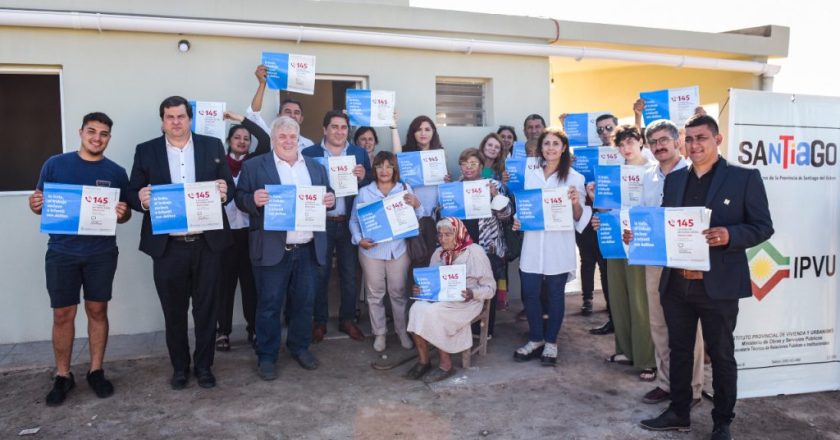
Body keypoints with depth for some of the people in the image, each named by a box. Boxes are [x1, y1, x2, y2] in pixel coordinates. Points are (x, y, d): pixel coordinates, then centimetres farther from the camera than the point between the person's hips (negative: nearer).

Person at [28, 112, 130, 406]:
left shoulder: (116, 172, 3)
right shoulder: (55, 164, 1)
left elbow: (124, 214, 8)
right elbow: (41, 203, 7)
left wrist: (122, 213, -15)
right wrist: (35, 205, -16)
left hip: (101, 253, 1)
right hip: (62, 252, 0)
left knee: (97, 310, 8)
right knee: (63, 314, 4)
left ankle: (96, 371, 20)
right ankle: (62, 376, 17)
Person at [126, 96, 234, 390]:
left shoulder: (213, 146, 6)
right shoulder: (146, 151, 5)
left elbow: (229, 188, 4)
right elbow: (133, 194, 4)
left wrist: (224, 193, -19)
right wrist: (141, 198, -19)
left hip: (207, 243, 0)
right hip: (168, 246, 0)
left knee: (206, 309, 10)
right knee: (174, 312, 12)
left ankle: (204, 365, 26)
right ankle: (179, 367, 29)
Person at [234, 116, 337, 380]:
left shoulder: (315, 167, 14)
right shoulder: (254, 166, 1)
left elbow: (326, 196, 17)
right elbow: (241, 199, 0)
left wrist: (330, 200, -6)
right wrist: (254, 200, -22)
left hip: (308, 249, 4)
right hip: (272, 250, -3)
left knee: (304, 303, 13)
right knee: (269, 305, 3)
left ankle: (300, 347, 30)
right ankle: (266, 356, 17)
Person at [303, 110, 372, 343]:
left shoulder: (360, 153, 6)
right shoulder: (309, 153, 0)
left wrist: (363, 177, -14)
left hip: (350, 223, 2)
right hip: (320, 223, -2)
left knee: (350, 274, 10)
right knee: (320, 274, 7)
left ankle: (347, 319, 25)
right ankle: (319, 321, 21)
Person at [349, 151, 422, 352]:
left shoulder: (405, 189, 3)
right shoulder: (364, 192, 2)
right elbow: (354, 220, 4)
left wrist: (416, 205, -17)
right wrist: (359, 239, -11)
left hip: (398, 249, 0)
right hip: (372, 250, 0)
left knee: (399, 292, 7)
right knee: (375, 294, 9)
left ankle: (403, 331, 23)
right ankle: (379, 333, 22)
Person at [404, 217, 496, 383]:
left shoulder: (475, 251, -3)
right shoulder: (439, 253, 15)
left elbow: (490, 287, -3)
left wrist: (472, 294, -23)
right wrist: (421, 289, -6)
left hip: (465, 302, -5)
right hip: (439, 299, 5)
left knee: (431, 313, -30)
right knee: (417, 308, -26)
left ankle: (446, 365, -16)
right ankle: (423, 360, -14)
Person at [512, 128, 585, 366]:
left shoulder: (574, 177, 0)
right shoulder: (530, 175, 10)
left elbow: (578, 217, 0)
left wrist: (575, 202, -20)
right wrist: (518, 221, -2)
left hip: (559, 245, -3)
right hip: (533, 242, 3)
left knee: (555, 293, 6)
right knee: (530, 292, 4)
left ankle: (551, 342, 21)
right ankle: (536, 340, 22)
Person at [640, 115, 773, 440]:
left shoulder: (745, 178, -3)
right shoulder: (674, 179, 11)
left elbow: (763, 227, -5)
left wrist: (729, 235, -23)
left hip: (718, 285, -4)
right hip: (676, 283, 5)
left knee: (721, 355, 9)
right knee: (679, 350, 15)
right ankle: (679, 413, 30)